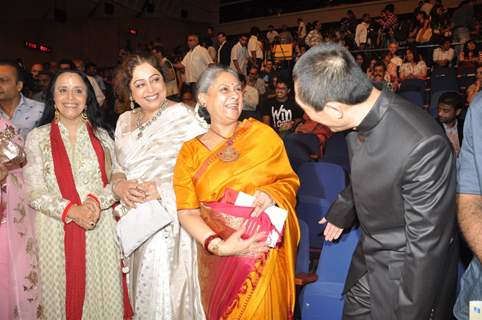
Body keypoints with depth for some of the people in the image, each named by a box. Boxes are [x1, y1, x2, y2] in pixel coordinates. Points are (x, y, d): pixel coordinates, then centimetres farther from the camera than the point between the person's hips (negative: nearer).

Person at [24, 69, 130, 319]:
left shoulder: (101, 136, 7)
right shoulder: (37, 137, 1)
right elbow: (34, 192, -4)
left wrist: (97, 201, -15)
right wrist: (71, 210, -17)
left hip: (101, 228, 2)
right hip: (57, 231, -1)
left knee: (103, 292, 8)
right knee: (64, 294, 9)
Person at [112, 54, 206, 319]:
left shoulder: (183, 116, -10)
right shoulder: (125, 121, 9)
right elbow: (117, 168, 14)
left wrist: (162, 189, -20)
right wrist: (120, 185, -8)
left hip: (170, 221, -5)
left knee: (169, 292, 4)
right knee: (142, 291, 17)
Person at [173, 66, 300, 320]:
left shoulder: (263, 133, -1)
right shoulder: (190, 151, 0)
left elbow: (290, 181, 5)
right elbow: (187, 212, -6)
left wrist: (271, 194, -17)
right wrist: (218, 245, -20)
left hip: (266, 250, 0)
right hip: (219, 257, 1)